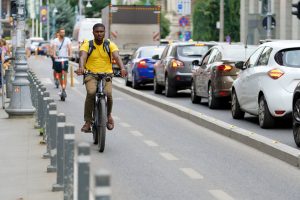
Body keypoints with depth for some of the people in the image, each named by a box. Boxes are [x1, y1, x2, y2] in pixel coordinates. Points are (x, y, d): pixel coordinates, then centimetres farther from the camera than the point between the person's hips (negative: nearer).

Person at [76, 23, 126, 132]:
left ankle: (108, 115, 8)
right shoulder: (87, 45, 1)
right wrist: (81, 67, -38)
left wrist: (122, 68, -34)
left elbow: (117, 56, -13)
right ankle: (88, 121, -17)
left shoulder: (110, 45, 3)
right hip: (91, 74, -1)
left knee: (108, 93, -24)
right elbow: (82, 56, -16)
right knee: (91, 92, -28)